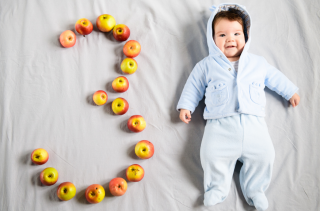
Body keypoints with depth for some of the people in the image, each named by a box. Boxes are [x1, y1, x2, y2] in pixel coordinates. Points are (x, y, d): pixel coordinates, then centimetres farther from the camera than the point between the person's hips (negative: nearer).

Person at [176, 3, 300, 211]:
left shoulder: (257, 63, 19)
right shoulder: (207, 65, 14)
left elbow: (275, 77, 29)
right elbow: (194, 84, 15)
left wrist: (290, 91, 30)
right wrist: (186, 106, 8)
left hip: (253, 121, 2)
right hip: (220, 124, -1)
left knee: (264, 154, -12)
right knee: (211, 154, -19)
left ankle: (254, 190, 11)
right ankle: (217, 188, 7)